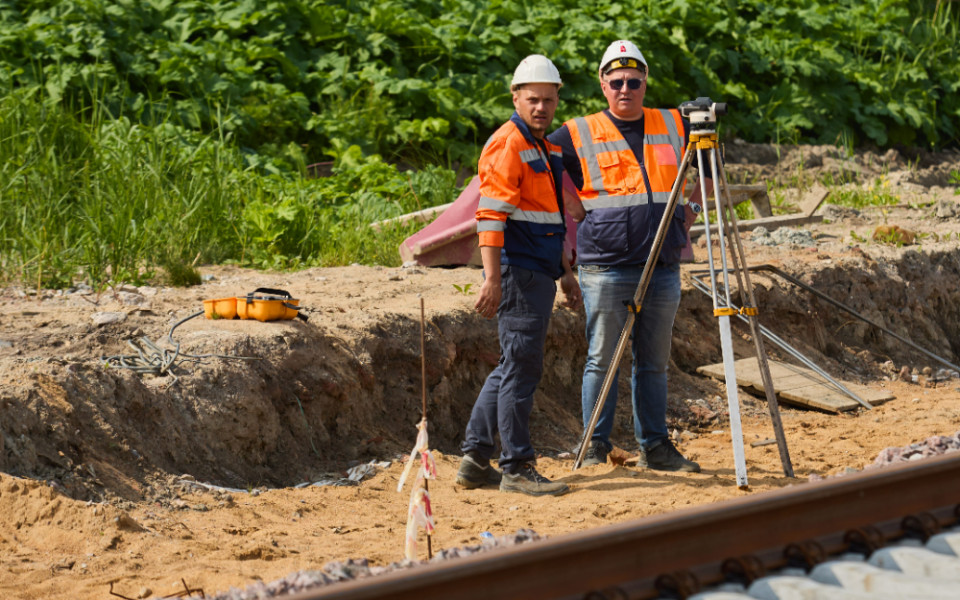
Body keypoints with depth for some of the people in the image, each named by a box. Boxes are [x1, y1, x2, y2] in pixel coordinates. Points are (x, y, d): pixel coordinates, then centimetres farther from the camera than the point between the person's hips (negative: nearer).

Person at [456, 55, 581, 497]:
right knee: (522, 365, -7)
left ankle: (475, 460, 17)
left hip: (539, 273, 10)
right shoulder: (507, 145, -11)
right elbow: (491, 215, -19)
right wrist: (492, 277, -25)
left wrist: (565, 272, 24)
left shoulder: (547, 148, 19)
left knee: (512, 366, 12)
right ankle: (517, 468, -3)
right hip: (518, 273, -10)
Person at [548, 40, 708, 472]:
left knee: (654, 362, 9)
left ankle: (655, 447, 15)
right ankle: (595, 448, 4)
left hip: (662, 269, 3)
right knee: (602, 359, -3)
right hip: (605, 269, -3)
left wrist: (691, 207, 13)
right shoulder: (579, 135, 0)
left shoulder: (674, 127, 10)